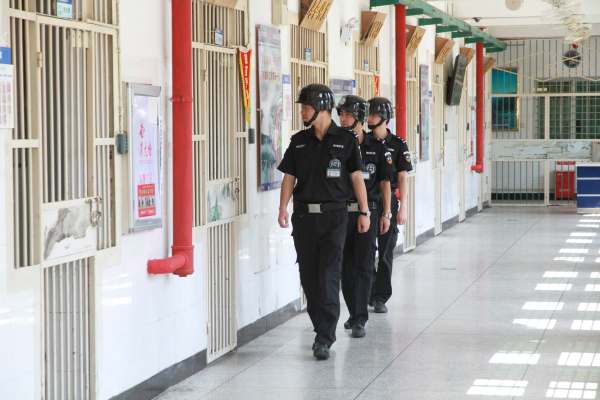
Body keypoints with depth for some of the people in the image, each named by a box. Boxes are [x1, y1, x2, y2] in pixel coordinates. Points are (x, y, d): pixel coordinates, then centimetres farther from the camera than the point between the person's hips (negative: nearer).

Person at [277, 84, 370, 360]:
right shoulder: (299, 141, 9)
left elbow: (356, 177, 2)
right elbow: (289, 177, 8)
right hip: (304, 215, 4)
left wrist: (364, 212, -1)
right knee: (309, 276, 8)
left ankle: (324, 338, -12)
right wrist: (283, 210, -5)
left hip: (333, 215, -4)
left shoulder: (345, 140, 0)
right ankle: (322, 329, 22)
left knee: (329, 276, -10)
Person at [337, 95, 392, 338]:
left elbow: (385, 182, 5)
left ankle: (359, 320, -6)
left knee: (364, 266, -6)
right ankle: (354, 313, 22)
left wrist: (386, 213, 1)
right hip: (342, 211, 2)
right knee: (346, 265, 7)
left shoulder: (376, 147, 1)